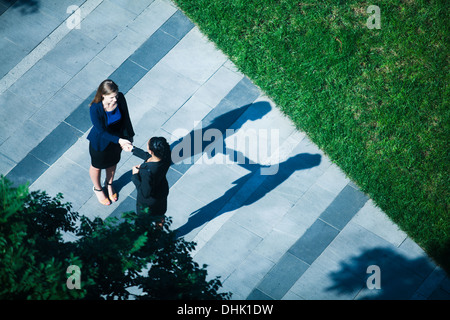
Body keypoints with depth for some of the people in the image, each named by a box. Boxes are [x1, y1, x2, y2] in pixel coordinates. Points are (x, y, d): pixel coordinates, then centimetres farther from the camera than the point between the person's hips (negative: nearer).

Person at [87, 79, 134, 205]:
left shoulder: (120, 98, -25)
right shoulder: (95, 109, -38)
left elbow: (125, 117, -7)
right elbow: (102, 132, -30)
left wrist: (129, 135, 5)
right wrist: (119, 141, -41)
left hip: (117, 137, 4)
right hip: (100, 142, -4)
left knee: (113, 163, 31)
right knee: (97, 166, 25)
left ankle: (109, 183, 62)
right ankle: (97, 189, 56)